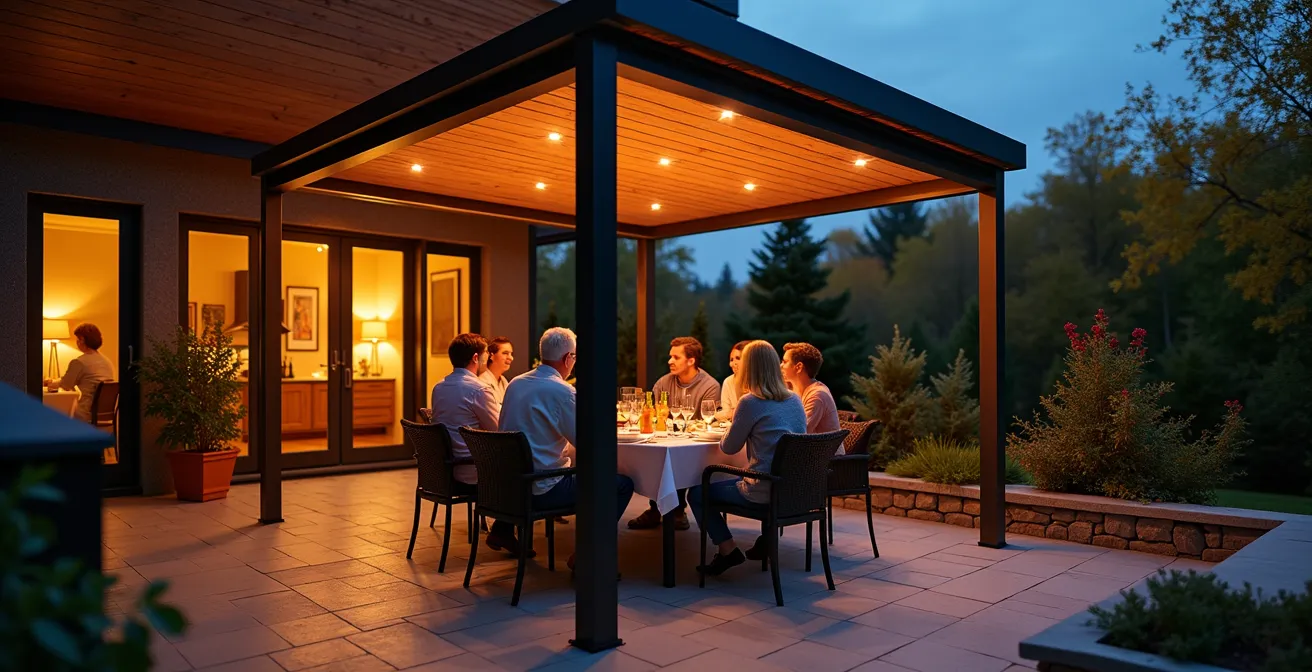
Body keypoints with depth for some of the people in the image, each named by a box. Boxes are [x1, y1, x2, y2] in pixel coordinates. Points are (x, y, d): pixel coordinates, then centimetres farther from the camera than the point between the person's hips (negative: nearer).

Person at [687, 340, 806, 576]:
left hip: (765, 492, -7)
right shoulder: (795, 400, 5)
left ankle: (728, 550, 3)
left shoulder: (750, 402, -14)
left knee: (697, 493, 10)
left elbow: (729, 447, -4)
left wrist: (727, 434, 18)